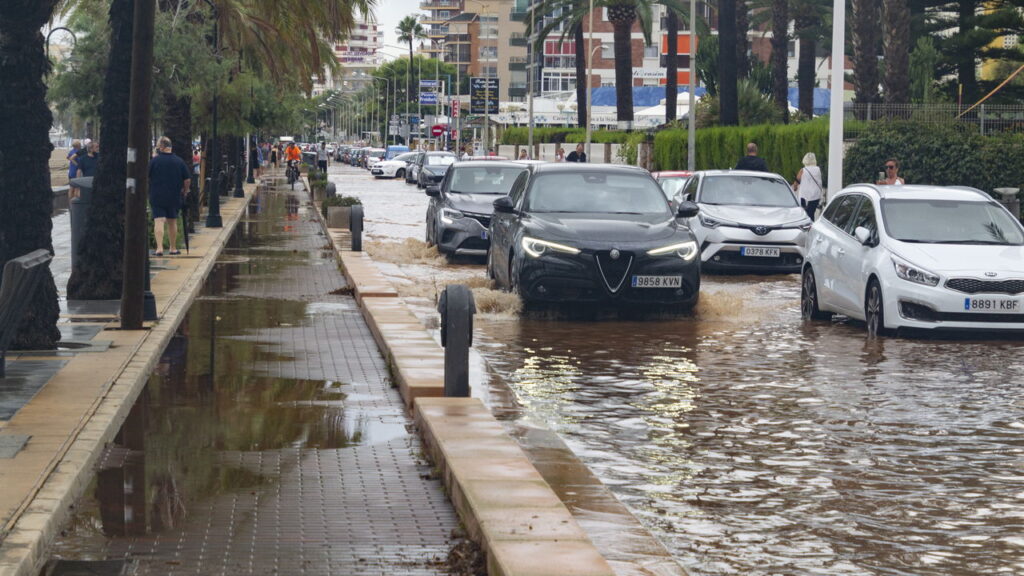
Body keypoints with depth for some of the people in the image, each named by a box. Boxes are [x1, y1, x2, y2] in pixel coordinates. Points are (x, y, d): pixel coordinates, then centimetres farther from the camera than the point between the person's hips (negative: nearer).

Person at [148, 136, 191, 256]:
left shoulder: (154, 160, -7)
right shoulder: (179, 161, 1)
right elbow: (187, 179, 2)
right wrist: (185, 192, 16)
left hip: (156, 197, -3)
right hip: (174, 197, 3)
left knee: (159, 221, -5)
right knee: (172, 222, 15)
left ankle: (159, 247, -19)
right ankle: (173, 248, 23)